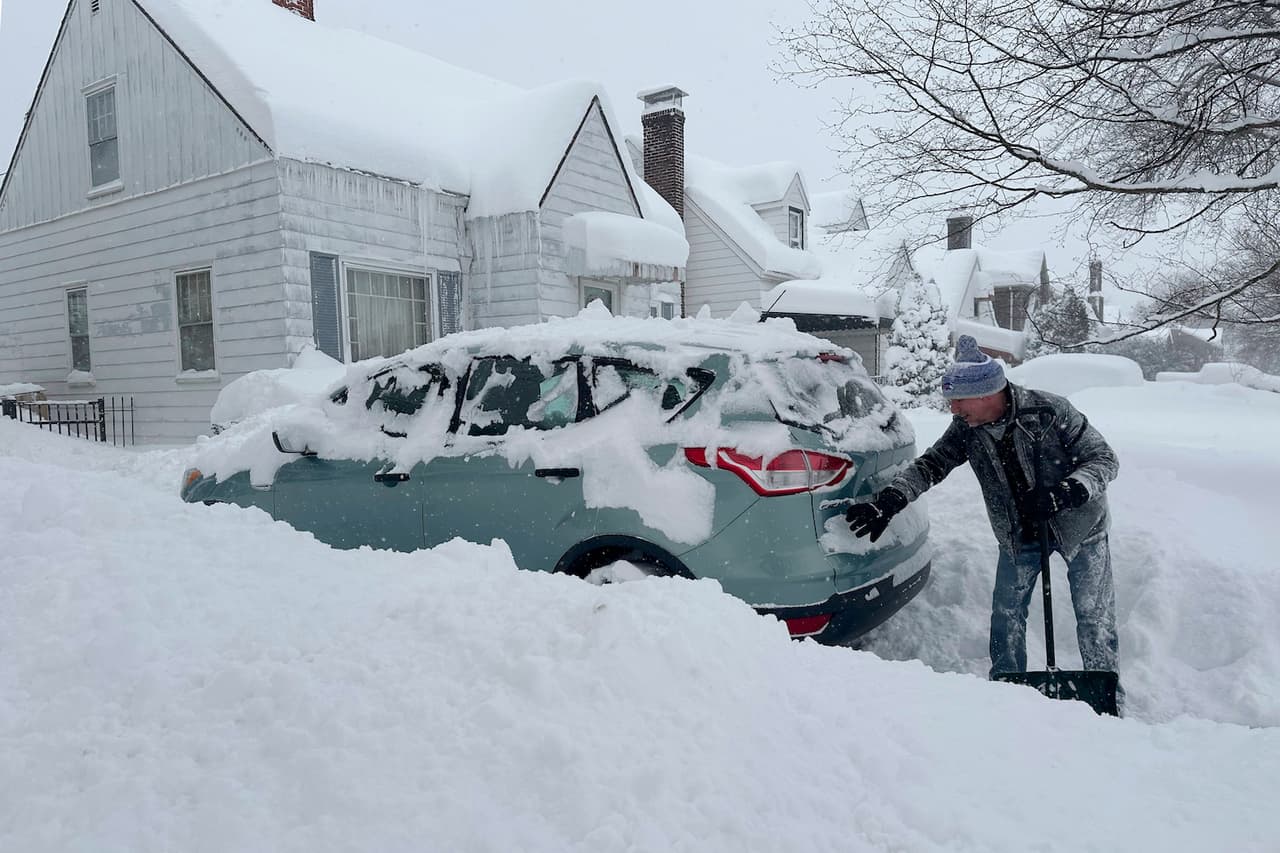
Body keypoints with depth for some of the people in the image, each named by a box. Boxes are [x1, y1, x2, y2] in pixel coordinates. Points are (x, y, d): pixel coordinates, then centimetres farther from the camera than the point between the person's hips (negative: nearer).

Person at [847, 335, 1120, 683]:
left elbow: (1104, 459, -20)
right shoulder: (967, 428, -15)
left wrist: (1065, 493, -38)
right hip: (1019, 534, 4)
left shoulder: (1049, 412, -28)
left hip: (1079, 526, -4)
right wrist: (888, 501, -25)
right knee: (1006, 614, 9)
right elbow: (930, 464, -11)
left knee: (1094, 617, 4)